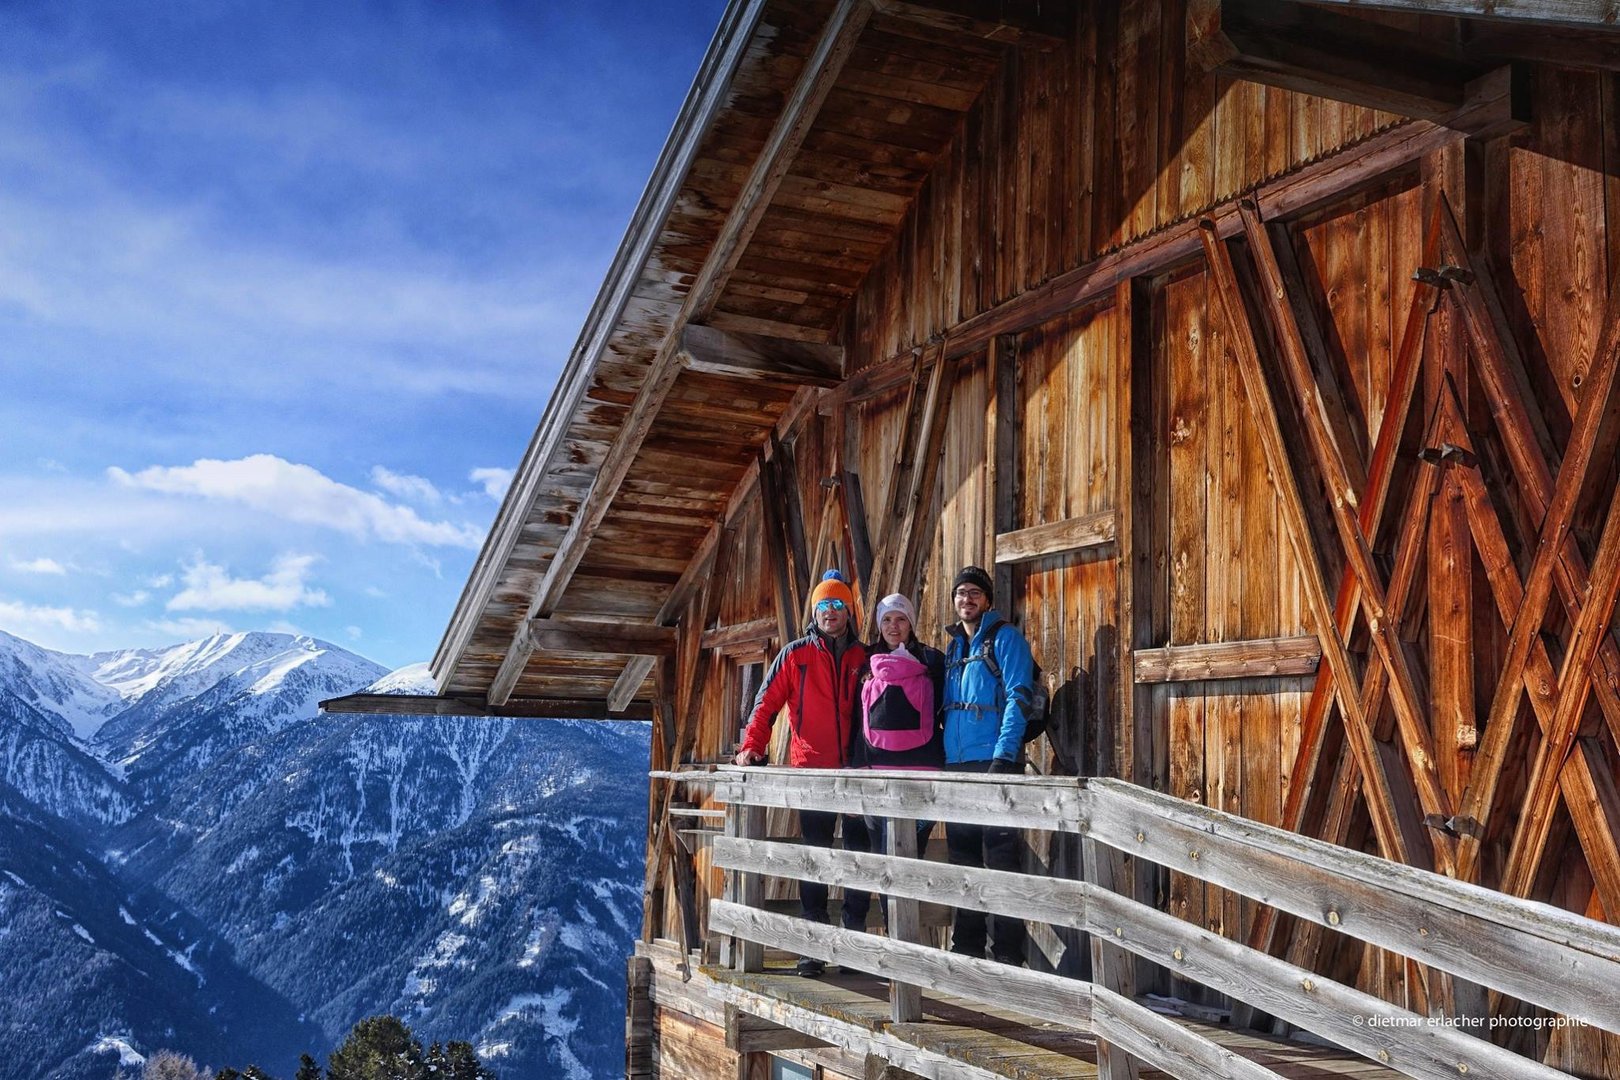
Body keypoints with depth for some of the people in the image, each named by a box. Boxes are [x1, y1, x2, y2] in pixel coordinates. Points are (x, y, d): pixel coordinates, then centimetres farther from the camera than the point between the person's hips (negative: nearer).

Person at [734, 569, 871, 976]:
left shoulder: (864, 658, 9)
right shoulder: (796, 655, 5)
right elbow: (767, 703, 2)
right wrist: (752, 746, -10)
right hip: (811, 770, -2)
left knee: (859, 854, 5)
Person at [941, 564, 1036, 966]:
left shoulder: (1005, 638, -2)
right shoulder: (954, 647, 19)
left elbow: (1019, 697, -11)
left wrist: (1003, 756, -20)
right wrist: (941, 755, 14)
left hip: (993, 760, -7)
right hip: (956, 763, 7)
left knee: (1000, 855, -7)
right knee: (963, 854, 11)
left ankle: (1008, 951, -3)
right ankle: (966, 944, 20)